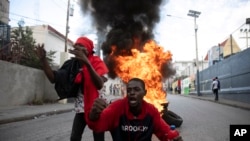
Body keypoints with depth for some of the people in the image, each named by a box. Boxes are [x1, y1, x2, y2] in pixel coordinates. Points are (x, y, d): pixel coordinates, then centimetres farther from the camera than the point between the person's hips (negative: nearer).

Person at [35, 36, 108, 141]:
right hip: (80, 107, 4)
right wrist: (43, 59, -14)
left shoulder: (97, 62, -9)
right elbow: (54, 79, -3)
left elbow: (100, 85, -28)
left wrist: (87, 63, -41)